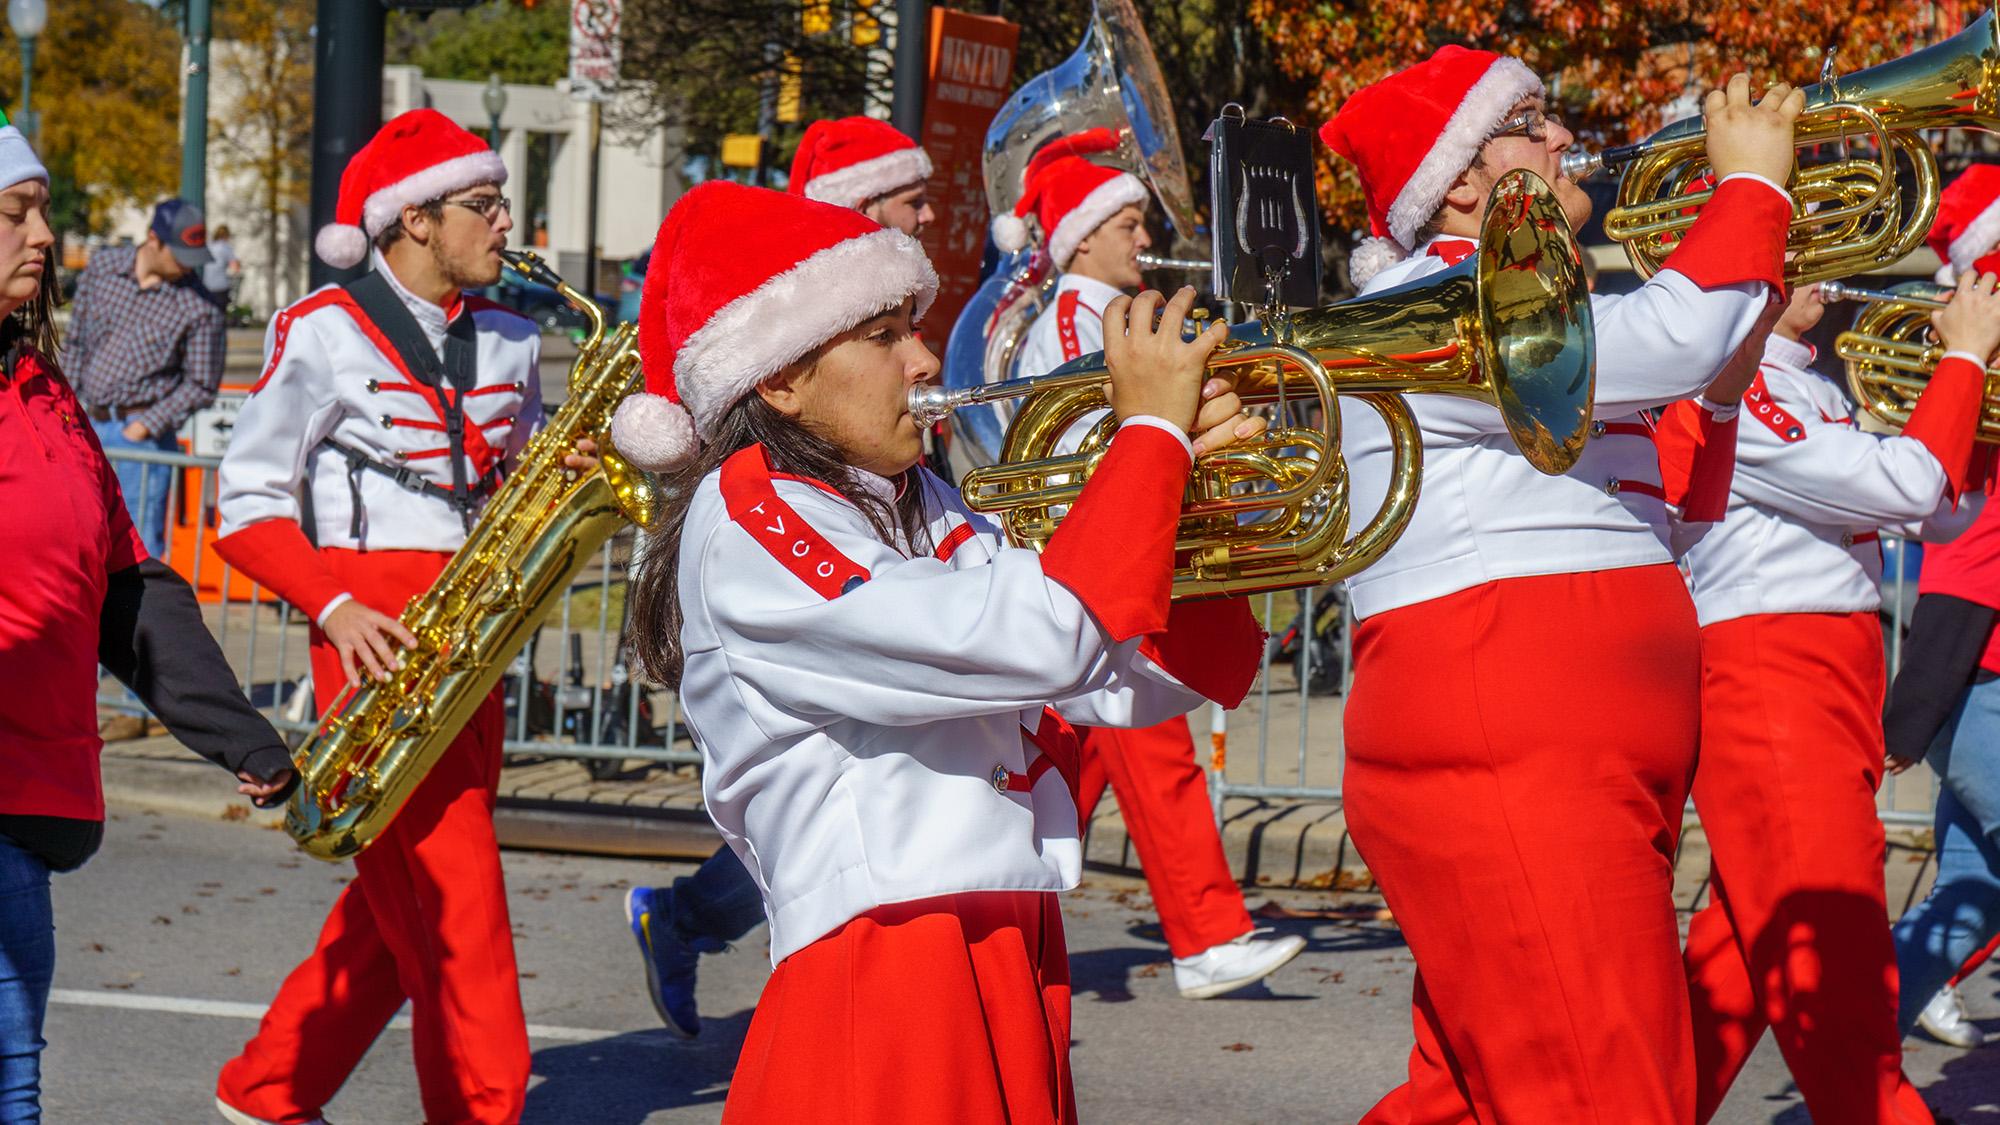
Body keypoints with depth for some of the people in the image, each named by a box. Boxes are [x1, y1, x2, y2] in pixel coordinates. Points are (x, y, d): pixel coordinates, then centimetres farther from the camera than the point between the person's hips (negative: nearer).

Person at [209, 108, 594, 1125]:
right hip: (378, 632, -7)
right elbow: (246, 506, -2)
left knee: (404, 898, 10)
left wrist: (567, 476, 0)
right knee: (452, 897, -11)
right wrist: (334, 606, -15)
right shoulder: (320, 334, -4)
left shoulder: (508, 342, 15)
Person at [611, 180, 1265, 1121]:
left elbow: (1129, 685, 13)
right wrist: (1152, 432, -12)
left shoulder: (919, 508, 16)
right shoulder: (745, 525, -11)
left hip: (1017, 970, 8)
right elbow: (1038, 643, -22)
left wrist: (1185, 474, 1)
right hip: (882, 1002, -8)